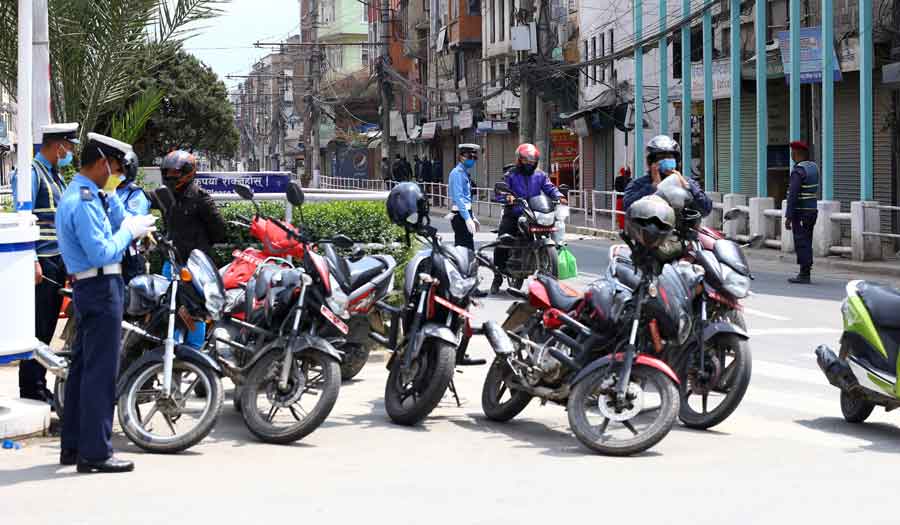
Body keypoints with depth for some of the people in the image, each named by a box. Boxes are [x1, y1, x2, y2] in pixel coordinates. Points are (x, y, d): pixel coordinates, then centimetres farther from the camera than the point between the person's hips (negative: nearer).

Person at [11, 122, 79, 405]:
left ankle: (38, 385, 17)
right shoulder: (31, 173, -10)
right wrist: (32, 261, -22)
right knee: (37, 329, -7)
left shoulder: (56, 176, 19)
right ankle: (31, 389, -3)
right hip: (41, 263, -9)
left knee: (47, 328, 11)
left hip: (59, 262, 9)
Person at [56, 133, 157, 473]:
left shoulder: (78, 194, 16)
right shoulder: (84, 202, -17)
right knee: (101, 371, -9)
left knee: (82, 367, 14)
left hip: (88, 289, 11)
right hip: (101, 288, -11)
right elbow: (102, 253, -22)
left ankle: (73, 447, 21)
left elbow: (118, 218, 20)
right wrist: (128, 230, -10)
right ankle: (95, 452, -7)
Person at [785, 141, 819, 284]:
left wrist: (788, 217, -20)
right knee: (806, 243, 12)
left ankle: (804, 275, -6)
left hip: (801, 213, -9)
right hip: (812, 210, 9)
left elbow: (793, 195, -21)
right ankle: (805, 274, 15)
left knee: (801, 244, -6)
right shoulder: (813, 167, 9)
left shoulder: (798, 170, -17)